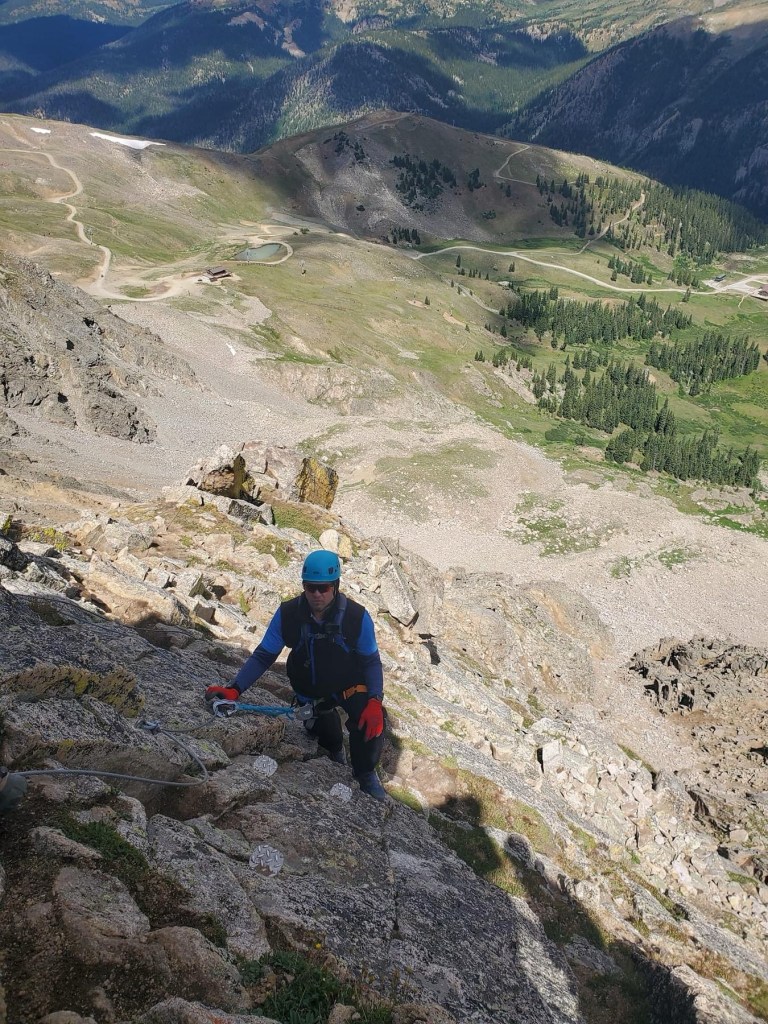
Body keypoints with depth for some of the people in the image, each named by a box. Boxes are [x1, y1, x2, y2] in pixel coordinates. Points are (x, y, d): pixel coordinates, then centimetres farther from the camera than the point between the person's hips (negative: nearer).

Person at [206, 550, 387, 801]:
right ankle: (335, 752, 60)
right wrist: (234, 689, -29)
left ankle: (366, 775, -1)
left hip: (349, 685, -2)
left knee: (370, 720, -29)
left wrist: (375, 701, -31)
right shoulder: (287, 614, -24)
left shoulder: (357, 617, -27)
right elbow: (263, 656, -17)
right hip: (309, 691, 2)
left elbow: (371, 661, -17)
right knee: (324, 735, 19)